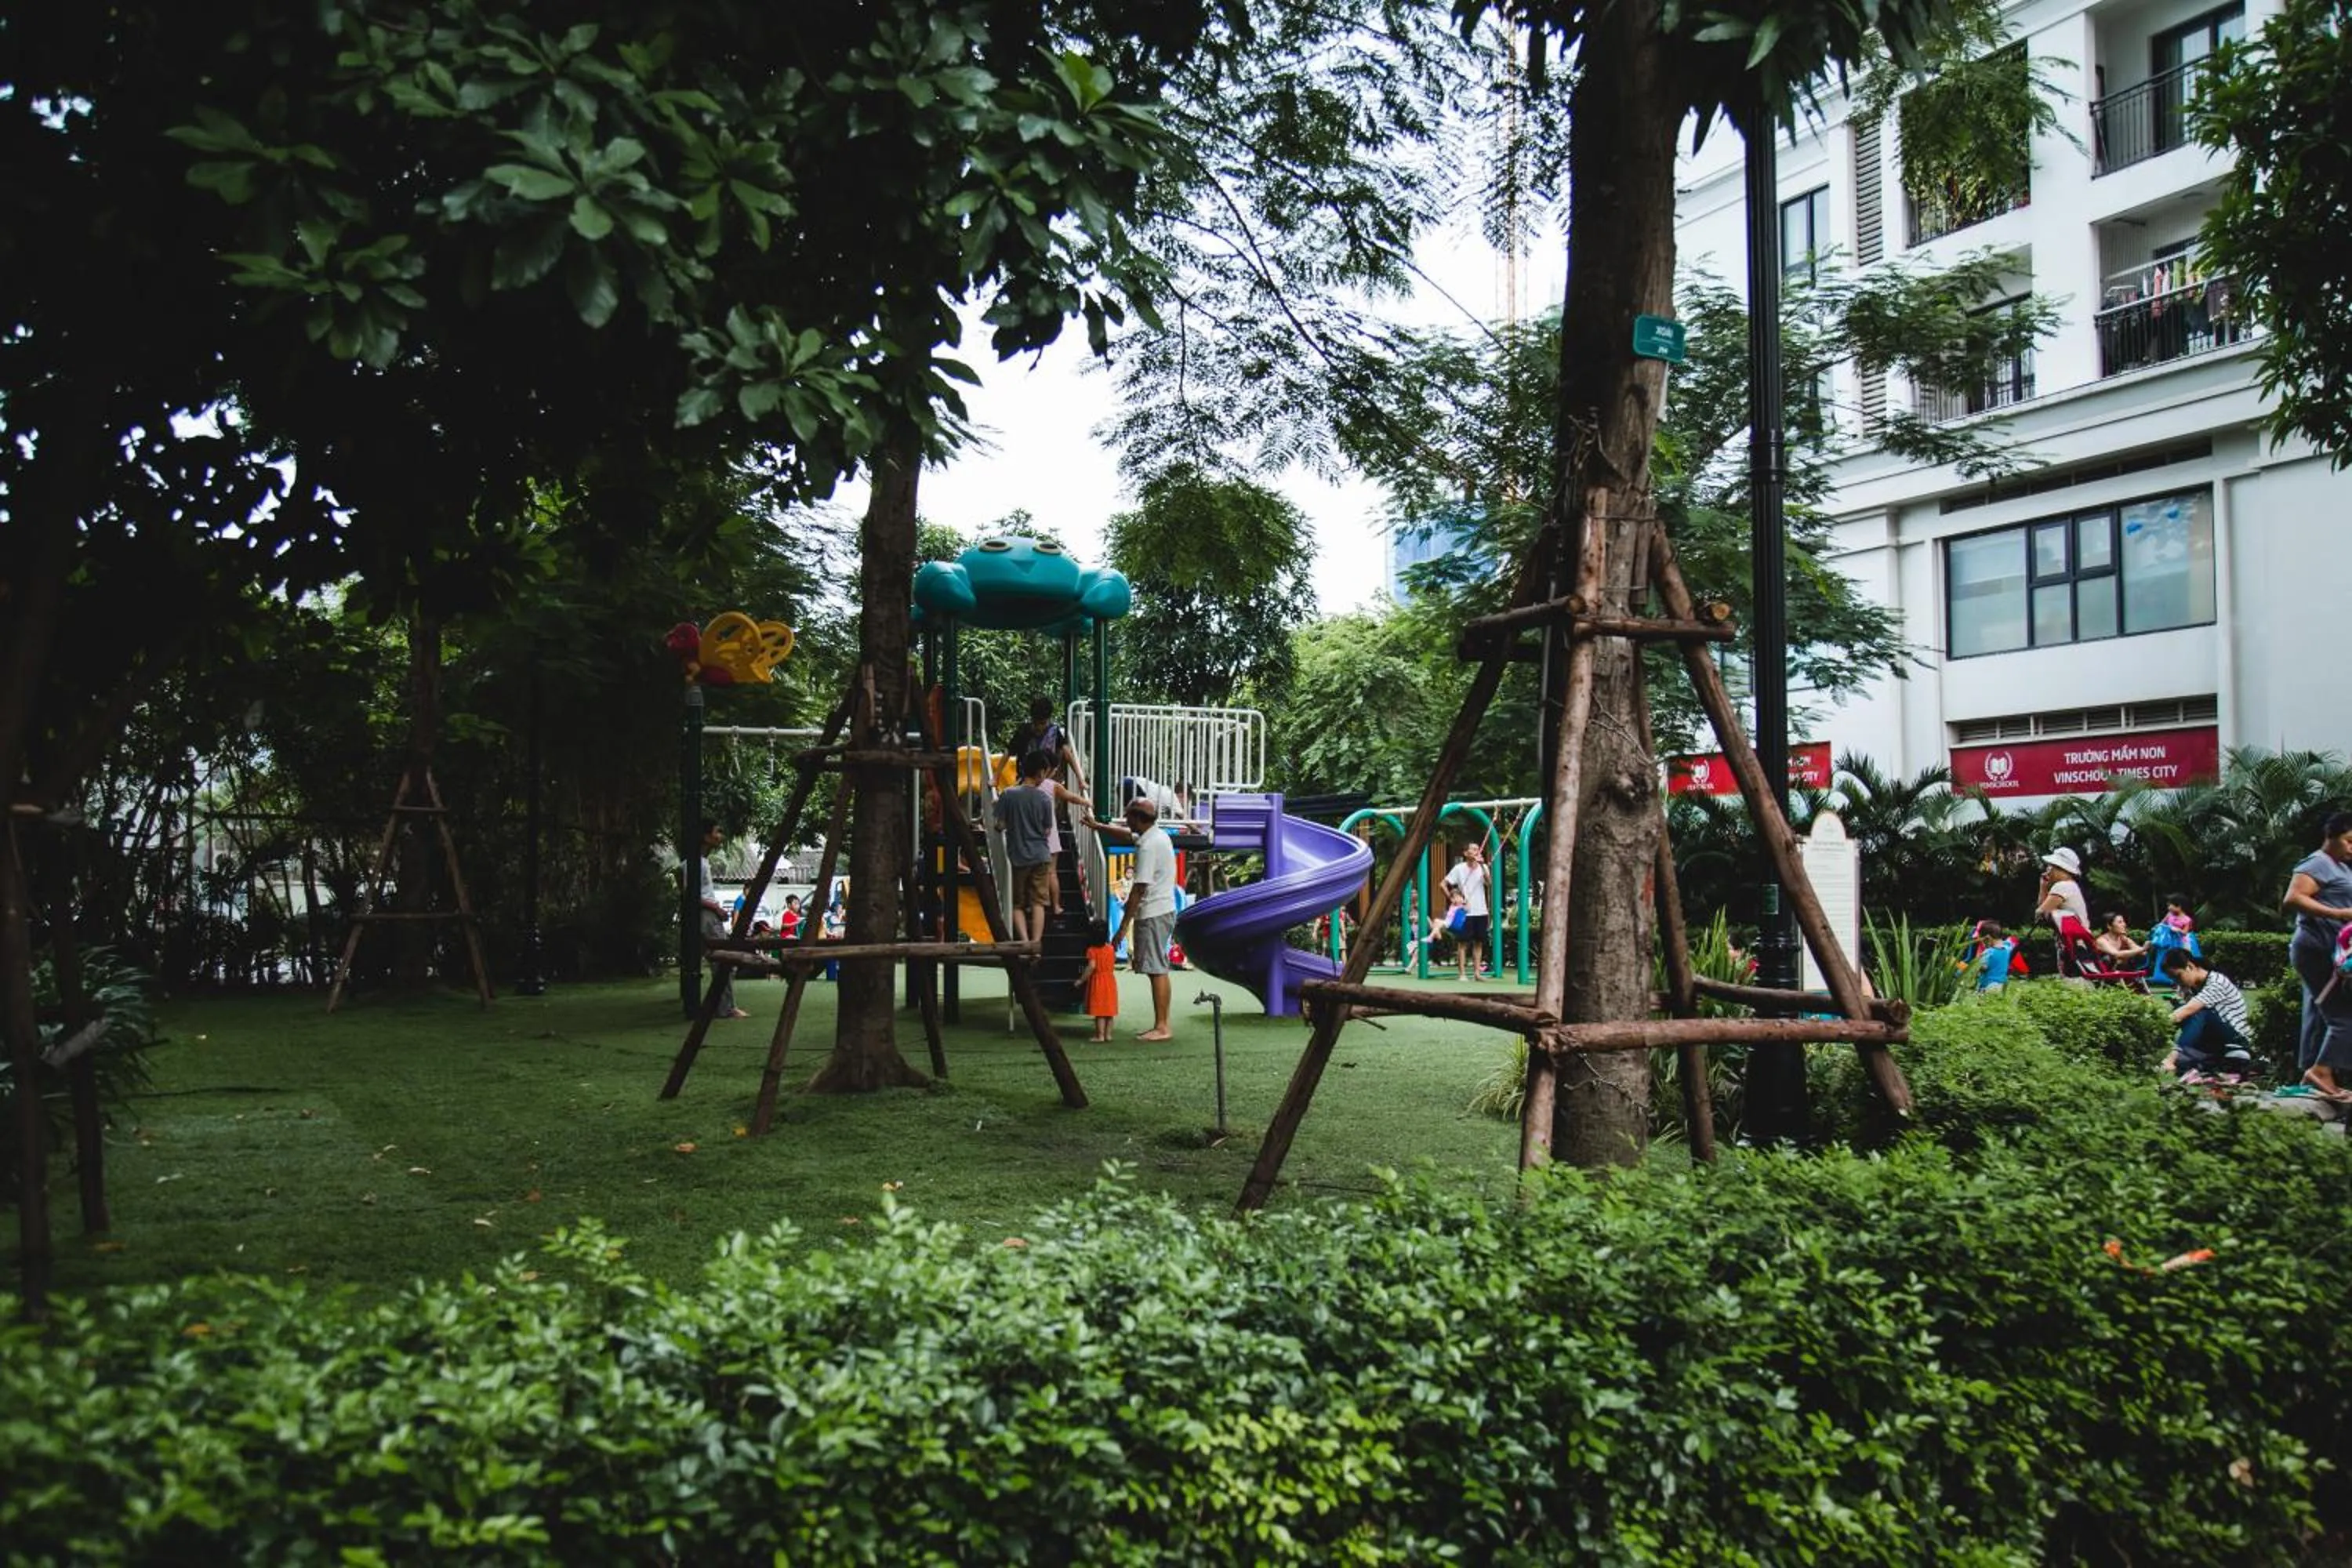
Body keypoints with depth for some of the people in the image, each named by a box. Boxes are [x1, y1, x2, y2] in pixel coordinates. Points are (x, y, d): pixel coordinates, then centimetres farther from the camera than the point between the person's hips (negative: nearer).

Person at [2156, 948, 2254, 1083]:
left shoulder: (2217, 982, -16)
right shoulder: (2189, 990, 6)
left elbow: (2187, 1010, -32)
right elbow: (2186, 1031, -2)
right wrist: (2171, 1058, -16)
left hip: (2239, 1043, -7)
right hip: (2217, 1046, 7)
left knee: (2199, 1014, -31)